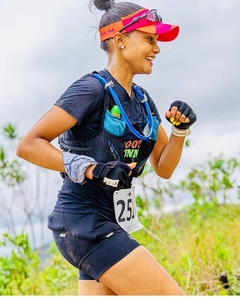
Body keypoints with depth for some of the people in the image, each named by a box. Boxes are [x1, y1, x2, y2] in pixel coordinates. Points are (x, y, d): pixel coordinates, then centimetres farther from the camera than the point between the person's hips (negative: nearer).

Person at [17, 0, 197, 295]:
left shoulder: (142, 100, 13)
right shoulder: (93, 89, -12)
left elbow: (163, 168, 16)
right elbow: (28, 145, -17)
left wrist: (180, 129, -2)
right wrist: (92, 169, -27)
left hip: (108, 227, 9)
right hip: (84, 223, -9)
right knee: (172, 293, -12)